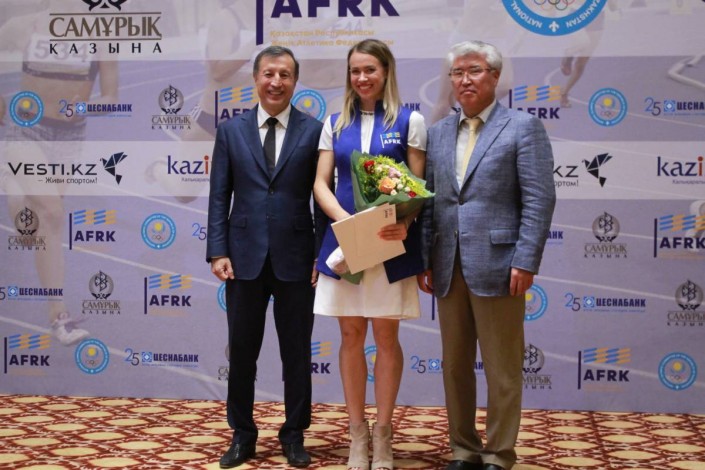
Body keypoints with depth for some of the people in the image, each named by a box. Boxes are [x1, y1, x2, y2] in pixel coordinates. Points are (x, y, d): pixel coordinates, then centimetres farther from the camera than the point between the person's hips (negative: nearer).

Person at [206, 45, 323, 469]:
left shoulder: (314, 131, 1)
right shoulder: (231, 131, 6)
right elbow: (219, 197, 4)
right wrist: (218, 251, -4)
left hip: (296, 258, -1)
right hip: (245, 256, 1)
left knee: (297, 352, 9)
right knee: (242, 351, 9)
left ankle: (294, 435, 23)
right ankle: (243, 435, 23)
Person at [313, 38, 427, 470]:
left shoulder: (409, 121, 2)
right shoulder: (335, 124, 10)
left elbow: (418, 185, -2)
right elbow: (321, 183, 4)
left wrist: (404, 223, -21)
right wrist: (345, 219, -15)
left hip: (391, 245, -2)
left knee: (386, 336, 4)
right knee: (351, 336, 7)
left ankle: (383, 431, 16)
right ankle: (357, 431, 18)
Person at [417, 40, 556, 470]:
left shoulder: (523, 127, 0)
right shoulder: (438, 132, 15)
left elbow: (539, 200, -7)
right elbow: (429, 201, 13)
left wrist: (525, 262, -14)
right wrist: (424, 260, 6)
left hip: (496, 266, -5)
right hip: (448, 268, 5)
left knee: (502, 369, 2)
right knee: (455, 366, 11)